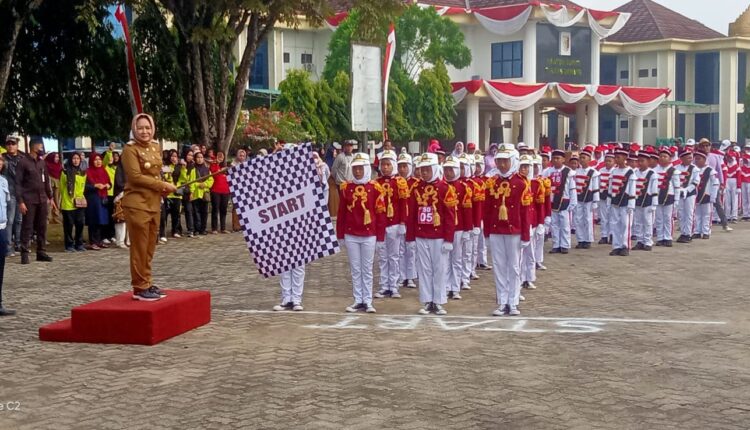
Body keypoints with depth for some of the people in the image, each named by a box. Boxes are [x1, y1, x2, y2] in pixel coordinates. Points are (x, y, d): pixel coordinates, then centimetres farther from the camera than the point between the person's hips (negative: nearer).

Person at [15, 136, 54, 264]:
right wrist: (20, 201, -15)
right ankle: (24, 253, 0)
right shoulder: (23, 162, -6)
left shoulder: (42, 162, 12)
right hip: (29, 200, -6)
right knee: (27, 227, -3)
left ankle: (41, 252, 13)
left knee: (42, 227, 7)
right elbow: (18, 183, -9)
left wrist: (50, 197, 14)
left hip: (42, 200, 6)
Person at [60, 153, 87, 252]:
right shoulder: (65, 172, -1)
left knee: (80, 223, 2)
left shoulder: (82, 173, 12)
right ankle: (69, 245, 7)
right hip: (68, 203, -4)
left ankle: (79, 244, 13)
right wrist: (61, 201, 3)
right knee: (69, 225, 0)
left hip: (80, 203, 4)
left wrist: (80, 197, 9)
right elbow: (61, 187, 1)